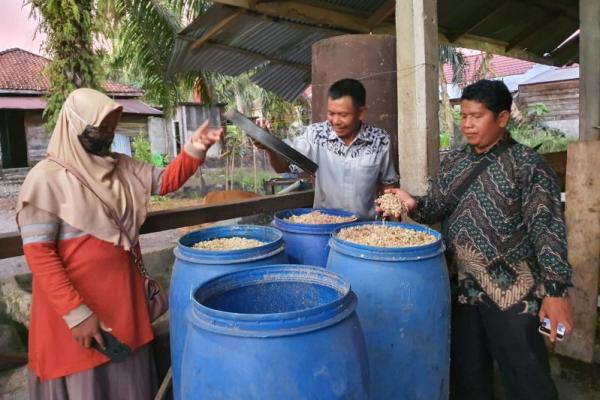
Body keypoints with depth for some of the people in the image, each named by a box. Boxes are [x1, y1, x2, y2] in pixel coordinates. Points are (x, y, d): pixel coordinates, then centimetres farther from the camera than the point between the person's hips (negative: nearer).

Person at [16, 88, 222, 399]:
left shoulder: (121, 166, 3)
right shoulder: (46, 178, -16)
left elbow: (166, 180, 6)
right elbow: (38, 253, -18)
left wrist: (193, 150, -13)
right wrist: (75, 313, -21)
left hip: (125, 294, 6)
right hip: (77, 304, -6)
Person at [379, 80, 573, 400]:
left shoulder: (528, 165, -9)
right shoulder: (452, 163, 8)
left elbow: (547, 227, -13)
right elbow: (437, 208, 8)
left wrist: (556, 290, -19)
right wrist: (413, 205, -14)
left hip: (513, 292, -5)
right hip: (462, 288, 5)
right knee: (467, 373, 18)